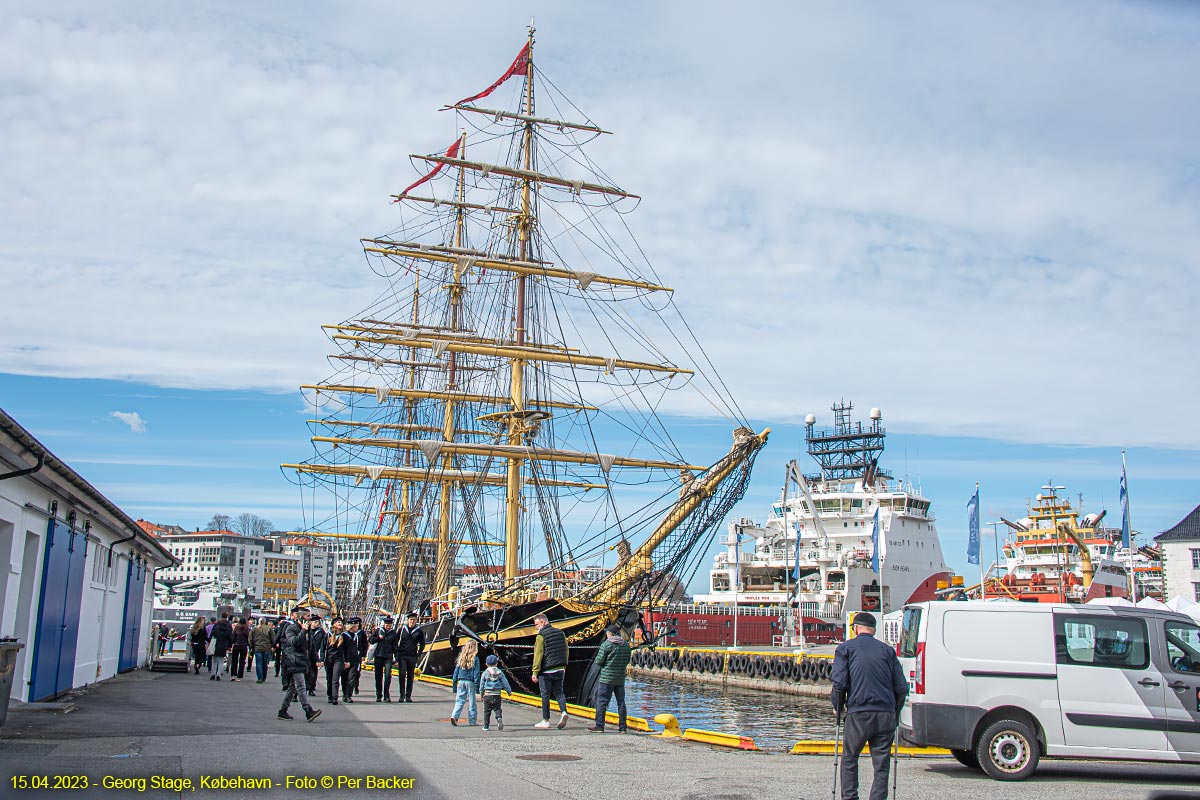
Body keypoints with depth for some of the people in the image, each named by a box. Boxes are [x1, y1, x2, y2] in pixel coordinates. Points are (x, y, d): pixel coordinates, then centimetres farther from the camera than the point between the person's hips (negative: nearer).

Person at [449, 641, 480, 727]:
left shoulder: (461, 657, 6)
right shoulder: (475, 658, -5)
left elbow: (456, 671, 9)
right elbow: (476, 673, -7)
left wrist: (454, 683, 15)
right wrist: (477, 684, -4)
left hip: (461, 681, 3)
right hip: (470, 682, -3)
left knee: (459, 700, 7)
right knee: (471, 702, 6)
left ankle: (454, 716, -13)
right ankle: (472, 721, 9)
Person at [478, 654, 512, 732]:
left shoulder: (484, 673, 0)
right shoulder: (499, 673, 2)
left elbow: (482, 684, 6)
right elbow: (505, 683, 6)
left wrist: (481, 693, 18)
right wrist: (509, 691, 17)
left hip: (487, 695, 0)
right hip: (497, 695, 0)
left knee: (487, 711, 8)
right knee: (498, 709, 6)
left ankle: (486, 726, 11)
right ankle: (499, 718, -23)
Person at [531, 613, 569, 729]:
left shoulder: (541, 636, -10)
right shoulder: (560, 633, 10)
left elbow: (538, 654, -14)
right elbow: (566, 651, 14)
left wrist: (535, 672, -12)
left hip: (546, 671, -6)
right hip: (560, 670, 6)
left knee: (545, 695, 3)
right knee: (558, 692, 12)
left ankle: (545, 721, 8)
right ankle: (563, 712, -11)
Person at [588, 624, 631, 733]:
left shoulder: (607, 644, -11)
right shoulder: (626, 645, 7)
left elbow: (598, 661, -10)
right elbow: (627, 661, 14)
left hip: (607, 678, -6)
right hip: (621, 678, 6)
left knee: (601, 702, 1)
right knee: (621, 702, 10)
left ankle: (599, 726, 0)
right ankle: (622, 727, 12)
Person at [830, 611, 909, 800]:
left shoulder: (845, 648, 5)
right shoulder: (888, 650, 14)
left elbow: (840, 682, -5)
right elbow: (901, 687, 10)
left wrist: (838, 706, 9)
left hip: (859, 714, -2)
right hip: (886, 715, 2)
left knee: (849, 759, 14)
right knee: (881, 765, 6)